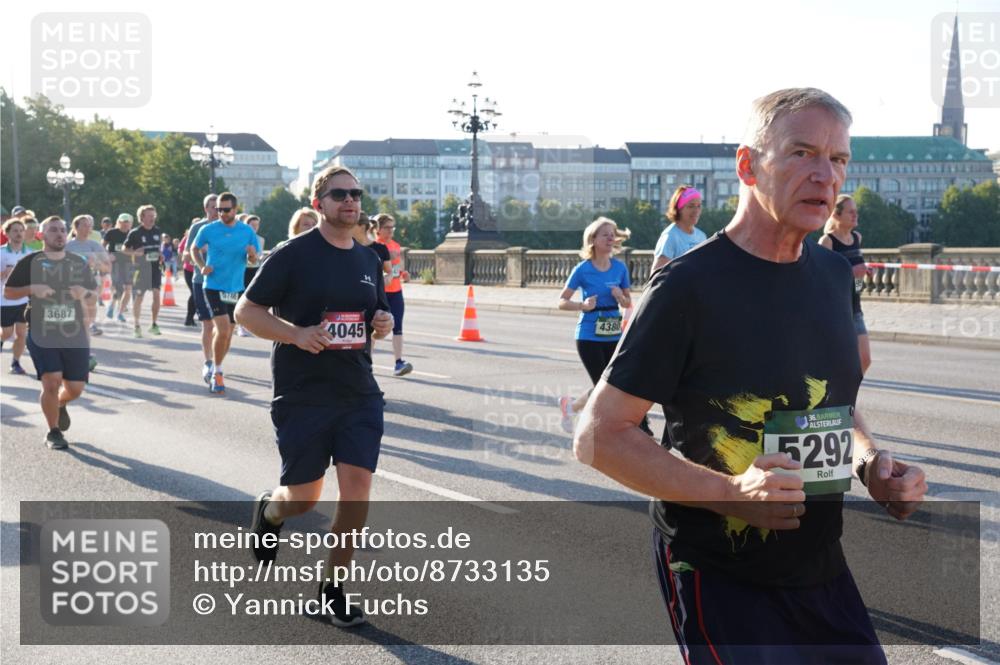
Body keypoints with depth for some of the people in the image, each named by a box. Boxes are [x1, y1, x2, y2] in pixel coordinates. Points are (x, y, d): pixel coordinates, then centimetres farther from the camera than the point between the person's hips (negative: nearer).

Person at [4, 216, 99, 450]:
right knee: (51, 382, -13)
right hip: (41, 333, -3)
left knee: (75, 387, 3)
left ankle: (60, 405, 40)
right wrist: (32, 289, -16)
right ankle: (54, 432, 7)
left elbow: (95, 292, 16)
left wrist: (85, 292, -8)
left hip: (74, 334, 3)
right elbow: (7, 292, 2)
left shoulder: (78, 263, 8)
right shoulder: (30, 262, -1)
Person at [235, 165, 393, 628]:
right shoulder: (293, 254, -7)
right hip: (302, 395, -4)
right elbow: (246, 311, -6)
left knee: (357, 485, -7)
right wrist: (296, 334, -21)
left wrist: (384, 323, 0)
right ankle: (269, 509, 43)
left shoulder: (368, 260, 10)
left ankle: (332, 589, 10)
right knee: (303, 498, 4)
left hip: (359, 394, 4)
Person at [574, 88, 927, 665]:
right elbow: (598, 435, -17)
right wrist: (729, 492, -27)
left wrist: (870, 460, -1)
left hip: (821, 570, 7)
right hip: (716, 576, -7)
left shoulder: (834, 275, 5)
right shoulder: (690, 284, -16)